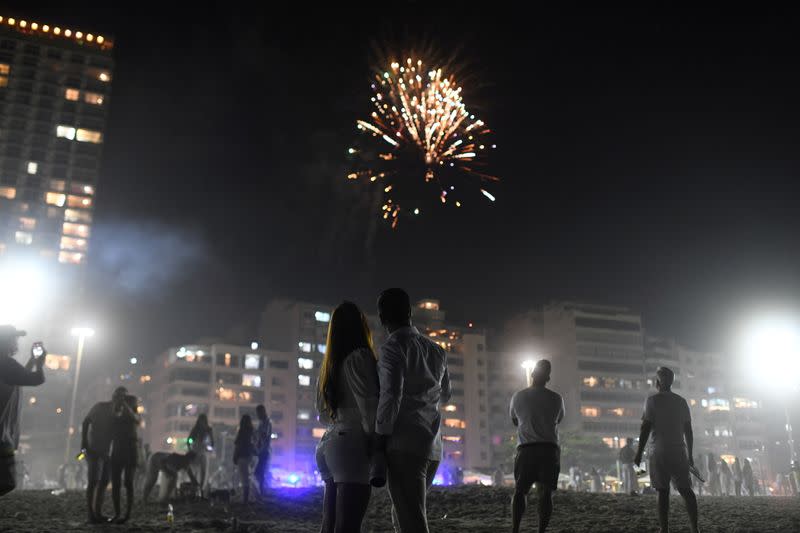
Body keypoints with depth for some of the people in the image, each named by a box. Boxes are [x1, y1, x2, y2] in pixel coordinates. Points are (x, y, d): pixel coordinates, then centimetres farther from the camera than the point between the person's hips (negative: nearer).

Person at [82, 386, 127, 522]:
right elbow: (85, 423, -7)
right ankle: (91, 515, -10)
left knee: (104, 482, 8)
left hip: (107, 451, 7)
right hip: (94, 449, -7)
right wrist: (84, 442, -15)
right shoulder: (100, 407, -5)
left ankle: (98, 513, 15)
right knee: (93, 481, -9)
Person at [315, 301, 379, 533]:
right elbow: (368, 405, -13)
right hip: (352, 445, -8)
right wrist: (377, 444, -5)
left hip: (329, 444, 8)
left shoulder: (329, 364, 19)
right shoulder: (360, 356, -6)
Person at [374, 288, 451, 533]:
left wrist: (380, 438, -10)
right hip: (432, 446, 7)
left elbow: (391, 395, -16)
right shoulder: (436, 350, 16)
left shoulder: (393, 347, -6)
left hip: (404, 446, -7)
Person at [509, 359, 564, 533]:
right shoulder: (556, 398, 3)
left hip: (526, 449, 0)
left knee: (519, 491, 3)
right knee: (545, 493, 2)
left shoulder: (518, 397, 3)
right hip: (549, 449, 0)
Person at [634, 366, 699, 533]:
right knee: (686, 490, 7)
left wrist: (639, 453, -4)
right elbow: (688, 431, 12)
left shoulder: (653, 400, -3)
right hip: (680, 452, 3)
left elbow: (646, 428, -8)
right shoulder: (682, 402, 11)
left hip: (659, 452, -3)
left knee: (663, 491, 1)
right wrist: (690, 455, 19)